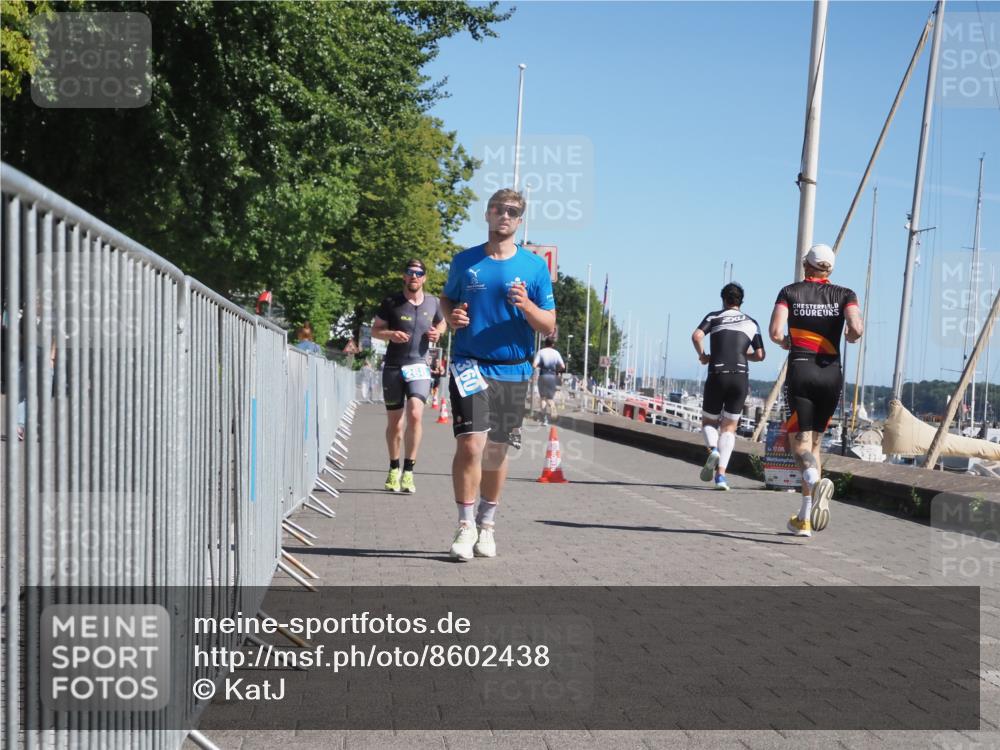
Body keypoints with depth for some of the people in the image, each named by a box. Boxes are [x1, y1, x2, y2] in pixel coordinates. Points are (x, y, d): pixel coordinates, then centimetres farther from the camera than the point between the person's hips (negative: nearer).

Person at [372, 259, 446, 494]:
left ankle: (408, 471, -13)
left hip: (419, 366, 0)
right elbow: (375, 329, 5)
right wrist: (390, 334, -16)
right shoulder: (391, 302, -1)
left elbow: (441, 324, 24)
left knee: (415, 415, -20)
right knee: (394, 423, 6)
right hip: (393, 368, 0)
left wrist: (437, 333, 1)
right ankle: (394, 469, 26)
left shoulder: (432, 303, 6)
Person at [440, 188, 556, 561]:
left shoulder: (535, 266, 2)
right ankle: (466, 526, -4)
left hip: (512, 371, 1)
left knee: (496, 452, 10)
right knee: (470, 444, -15)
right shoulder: (465, 261, 5)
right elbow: (447, 298, 21)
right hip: (470, 364, -1)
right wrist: (451, 316, -1)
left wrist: (527, 306, -18)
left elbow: (549, 327, 2)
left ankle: (486, 525, 25)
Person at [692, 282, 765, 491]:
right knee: (729, 427, 7)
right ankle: (721, 474, -7)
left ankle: (713, 450, -18)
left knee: (709, 421, 15)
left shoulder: (714, 317, 9)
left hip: (717, 375, -1)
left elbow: (696, 336, -9)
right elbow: (760, 355, 12)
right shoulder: (751, 323, 15)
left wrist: (702, 355, 6)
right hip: (741, 377, 1)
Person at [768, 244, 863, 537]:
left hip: (800, 371, -2)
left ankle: (816, 481, -39)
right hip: (831, 373, 2)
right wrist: (850, 338, 11)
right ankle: (804, 519, 12)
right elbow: (857, 329, -12)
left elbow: (775, 333, -10)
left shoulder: (790, 292, 3)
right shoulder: (844, 294, 6)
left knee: (800, 441, -2)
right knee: (814, 441, 13)